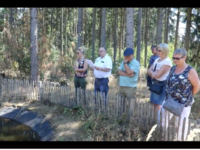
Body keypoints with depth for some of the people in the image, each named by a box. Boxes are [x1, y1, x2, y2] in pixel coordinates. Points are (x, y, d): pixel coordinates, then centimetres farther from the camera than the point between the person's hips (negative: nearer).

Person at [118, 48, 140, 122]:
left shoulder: (136, 63, -9)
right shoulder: (123, 62, 11)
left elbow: (129, 72, -22)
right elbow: (119, 72, 0)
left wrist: (125, 63, -12)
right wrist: (128, 74, -15)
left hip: (131, 88, -6)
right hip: (121, 87, 6)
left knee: (131, 106, -3)